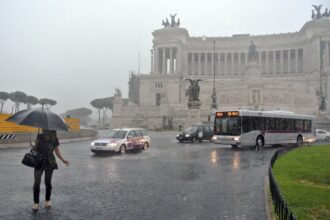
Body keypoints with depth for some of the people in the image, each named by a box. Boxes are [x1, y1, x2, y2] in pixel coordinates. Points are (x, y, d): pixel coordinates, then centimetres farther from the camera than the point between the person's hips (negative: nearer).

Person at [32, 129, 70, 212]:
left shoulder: (54, 139, 0)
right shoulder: (39, 137, -1)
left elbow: (57, 150, 7)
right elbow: (35, 148, 4)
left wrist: (63, 160, -1)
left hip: (49, 163, 0)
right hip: (39, 162, 0)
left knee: (48, 182, 6)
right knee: (37, 182, -7)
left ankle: (48, 200, 22)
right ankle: (36, 203, 3)